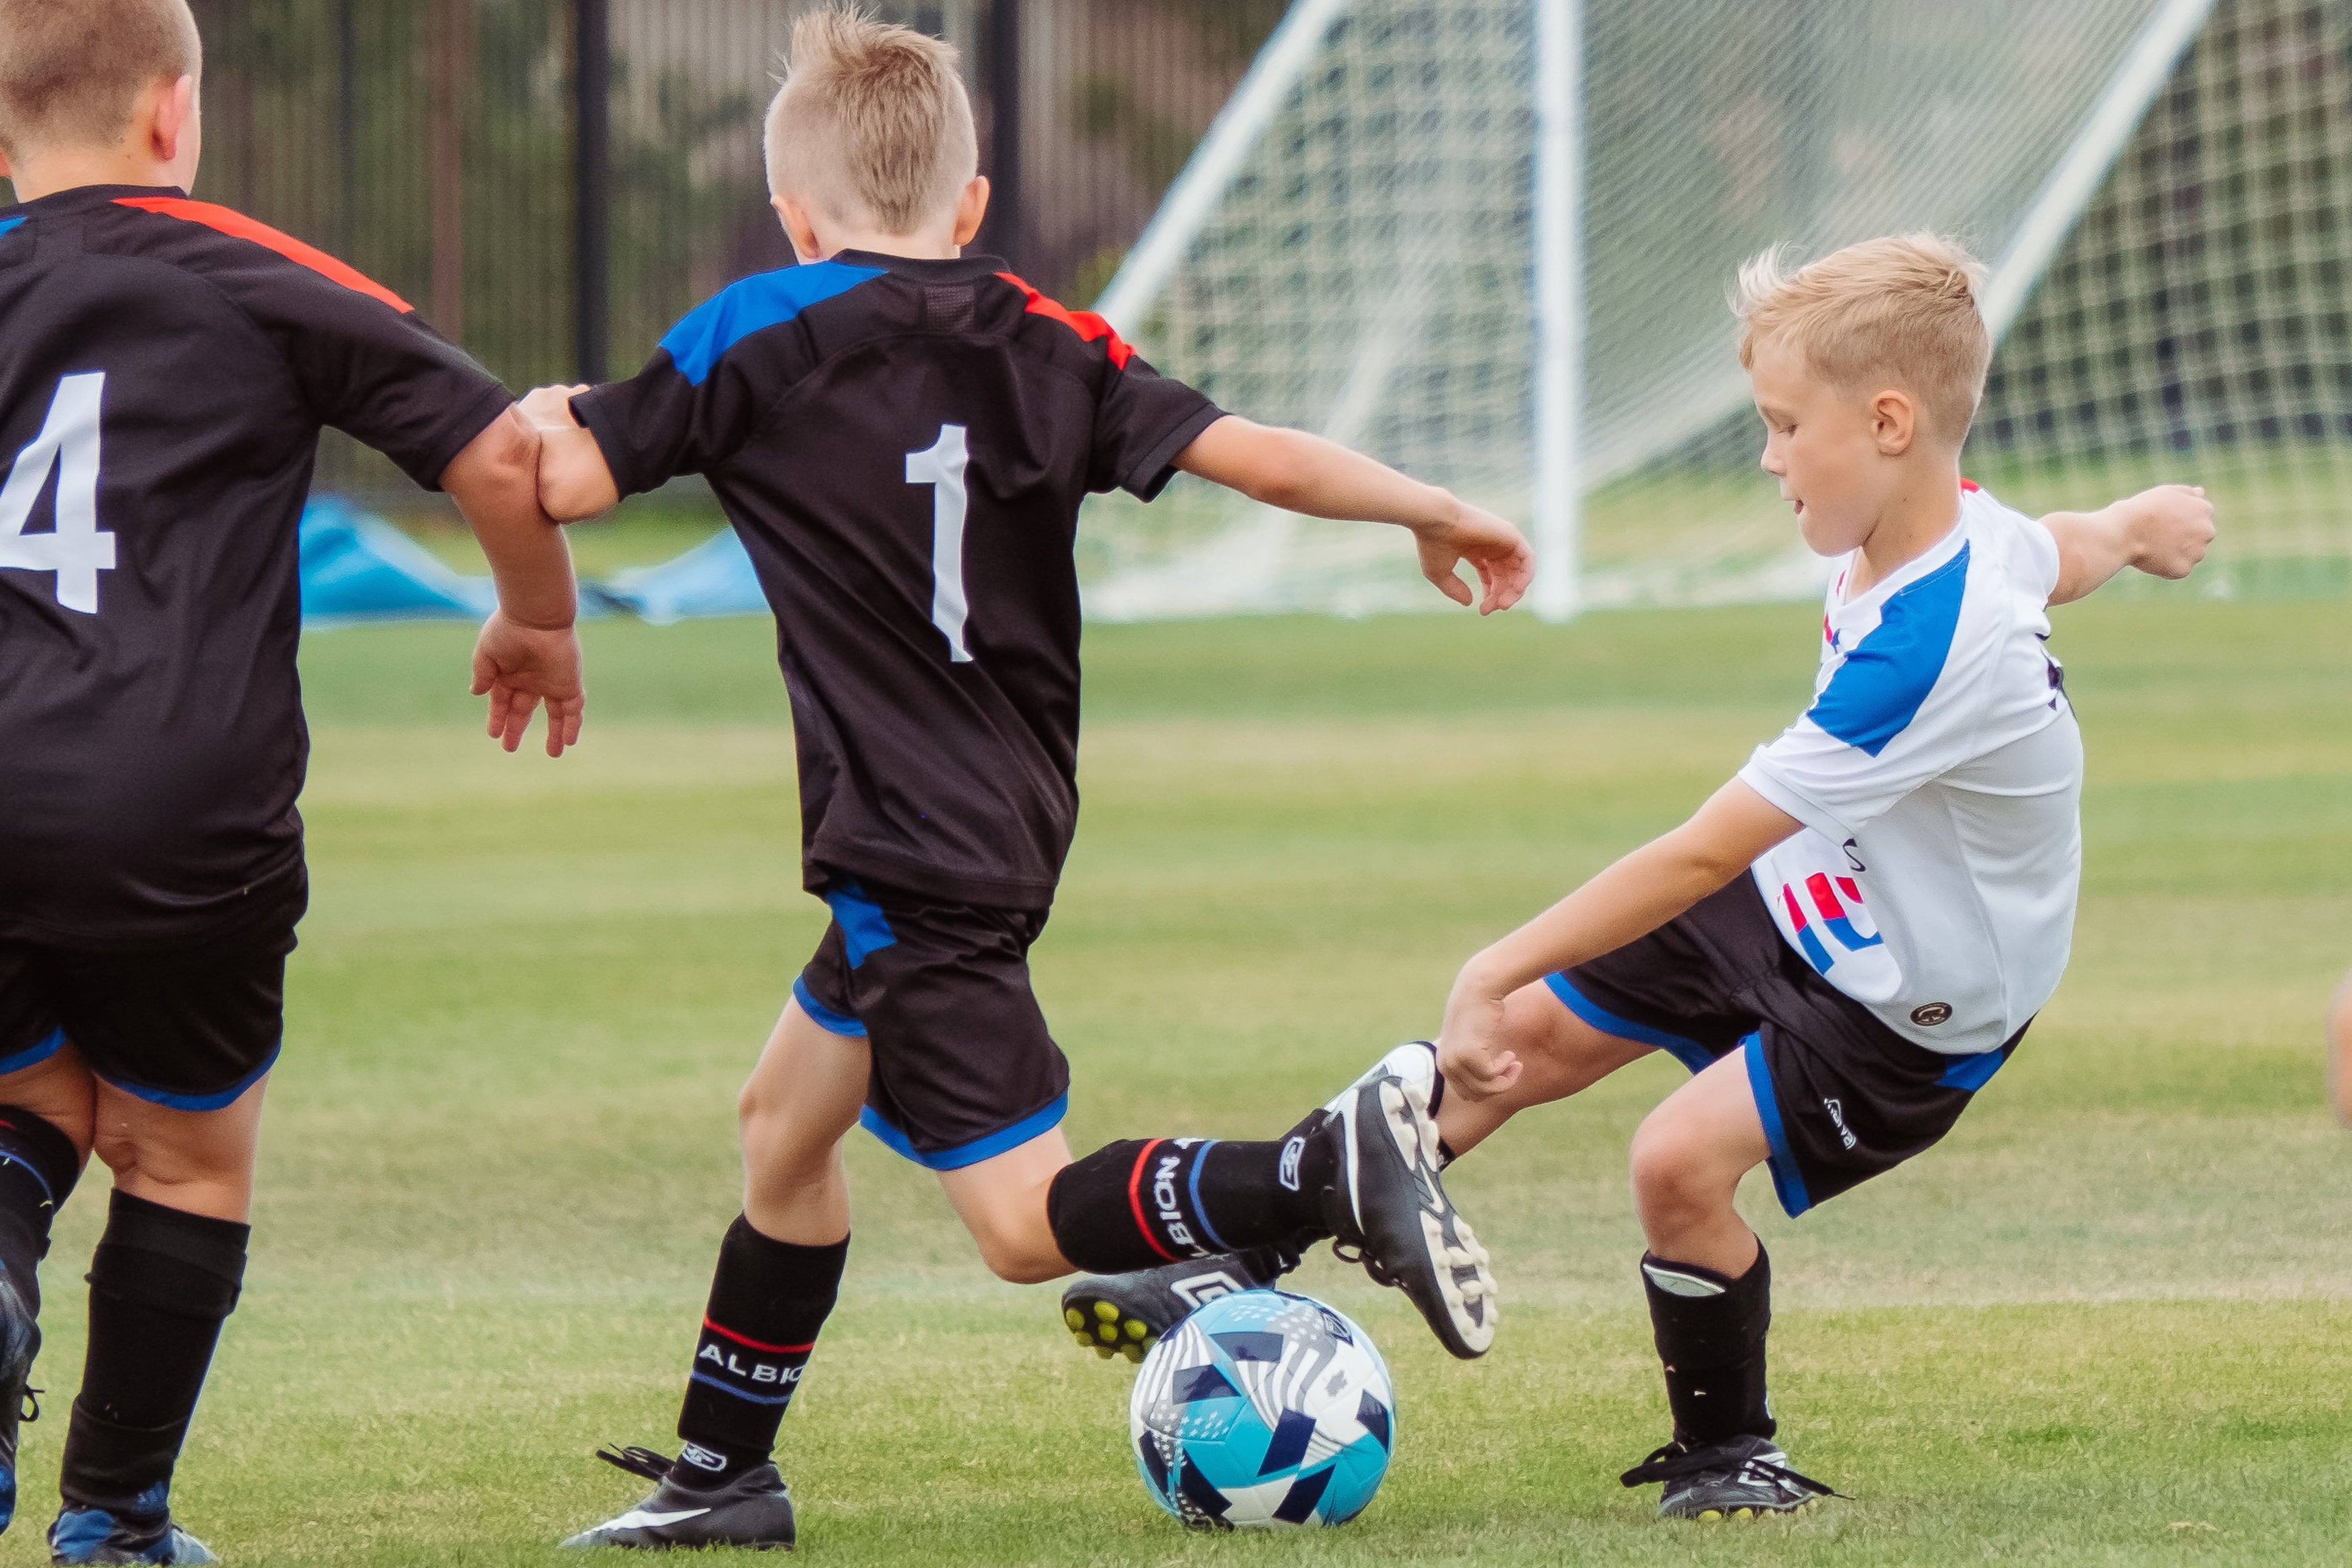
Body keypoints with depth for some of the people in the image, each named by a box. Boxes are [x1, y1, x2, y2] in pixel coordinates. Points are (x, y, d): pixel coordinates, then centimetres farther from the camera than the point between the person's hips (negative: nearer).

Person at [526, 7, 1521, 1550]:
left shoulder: (758, 337, -7)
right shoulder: (1045, 342, 5)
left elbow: (564, 481, -8)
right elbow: (1258, 455, -1)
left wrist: (546, 415, 16)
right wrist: (1436, 511, 13)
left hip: (914, 853, -8)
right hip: (1011, 827, 8)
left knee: (1028, 1219, -10)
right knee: (786, 1120, 23)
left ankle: (1333, 1169, -29)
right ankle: (723, 1474, 31)